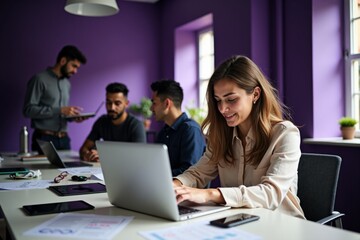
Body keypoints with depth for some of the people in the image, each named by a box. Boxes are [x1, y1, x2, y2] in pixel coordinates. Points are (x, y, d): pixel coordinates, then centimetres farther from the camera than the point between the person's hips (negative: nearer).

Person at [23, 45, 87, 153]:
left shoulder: (67, 84, 15)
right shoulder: (40, 79, -7)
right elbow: (28, 109, -15)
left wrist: (72, 116, 0)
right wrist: (60, 110, -19)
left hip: (64, 139, 6)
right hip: (44, 139, -6)